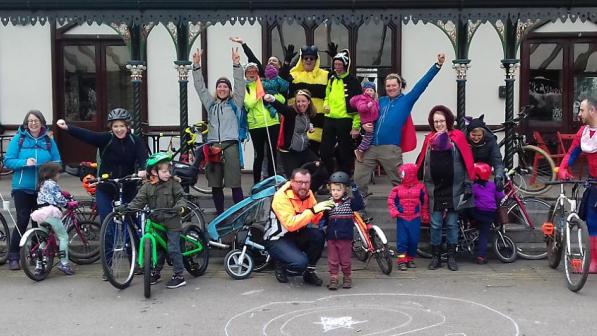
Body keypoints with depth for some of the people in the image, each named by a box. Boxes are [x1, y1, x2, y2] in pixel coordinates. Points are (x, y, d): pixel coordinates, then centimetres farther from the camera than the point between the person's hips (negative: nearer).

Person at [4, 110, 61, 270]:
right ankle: (13, 256, 7)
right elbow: (7, 161, -4)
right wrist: (25, 162, -20)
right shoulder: (18, 139, -1)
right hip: (22, 188, -2)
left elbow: (57, 162, 6)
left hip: (43, 189, 2)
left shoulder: (49, 141, 5)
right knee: (22, 221, -4)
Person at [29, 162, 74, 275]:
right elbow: (59, 199, -9)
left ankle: (39, 264, 13)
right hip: (51, 212, -8)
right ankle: (64, 263, -2)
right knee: (63, 236, 2)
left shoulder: (41, 184, 22)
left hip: (40, 213, 8)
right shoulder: (52, 184, -4)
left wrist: (65, 198, 25)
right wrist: (68, 203, 9)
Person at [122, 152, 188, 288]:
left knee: (173, 249, -5)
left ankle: (179, 276, 3)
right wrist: (127, 207, -19)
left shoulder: (173, 183, -5)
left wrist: (180, 206, -25)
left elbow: (180, 197, -4)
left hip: (172, 222, -3)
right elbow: (139, 200, -3)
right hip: (156, 223, 4)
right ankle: (156, 273, 29)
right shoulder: (147, 186, 1)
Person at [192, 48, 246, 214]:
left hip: (230, 145, -4)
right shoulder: (211, 104, 18)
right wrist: (197, 66, 6)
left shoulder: (235, 103, 9)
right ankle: (219, 213, 17)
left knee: (235, 183, -7)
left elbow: (240, 85, -2)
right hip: (213, 145, 4)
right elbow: (200, 87, 15)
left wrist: (236, 64, -13)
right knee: (215, 184, 7)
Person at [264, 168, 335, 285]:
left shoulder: (307, 193, -2)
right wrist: (313, 210, -39)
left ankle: (309, 272, -4)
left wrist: (324, 211, -25)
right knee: (300, 263, -30)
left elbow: (316, 220, -5)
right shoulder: (281, 196, -23)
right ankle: (280, 265, 5)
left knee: (318, 235, -23)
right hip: (277, 239, -7)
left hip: (296, 235, 7)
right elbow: (291, 224, -35)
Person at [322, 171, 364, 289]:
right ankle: (333, 279, 13)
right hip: (331, 237, 2)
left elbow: (360, 205, -21)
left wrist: (354, 190, -24)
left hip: (345, 237, -2)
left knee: (345, 260, 7)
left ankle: (347, 278, 21)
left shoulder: (349, 202, -2)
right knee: (332, 260, 5)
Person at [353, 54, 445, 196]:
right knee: (359, 179, 3)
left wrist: (438, 65, -5)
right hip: (370, 147, 4)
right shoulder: (381, 101, 18)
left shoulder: (406, 100, 6)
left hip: (390, 149, -4)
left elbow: (422, 84, 0)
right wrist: (364, 125, 3)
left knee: (400, 181, 3)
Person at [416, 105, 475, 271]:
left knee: (452, 224, 6)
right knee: (435, 225, 4)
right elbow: (421, 163, 11)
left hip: (454, 189, -2)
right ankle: (436, 257, 15)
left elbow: (467, 163, -2)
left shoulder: (458, 137, -2)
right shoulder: (429, 139, 5)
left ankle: (451, 257, 15)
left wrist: (467, 186, -5)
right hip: (434, 190, 2)